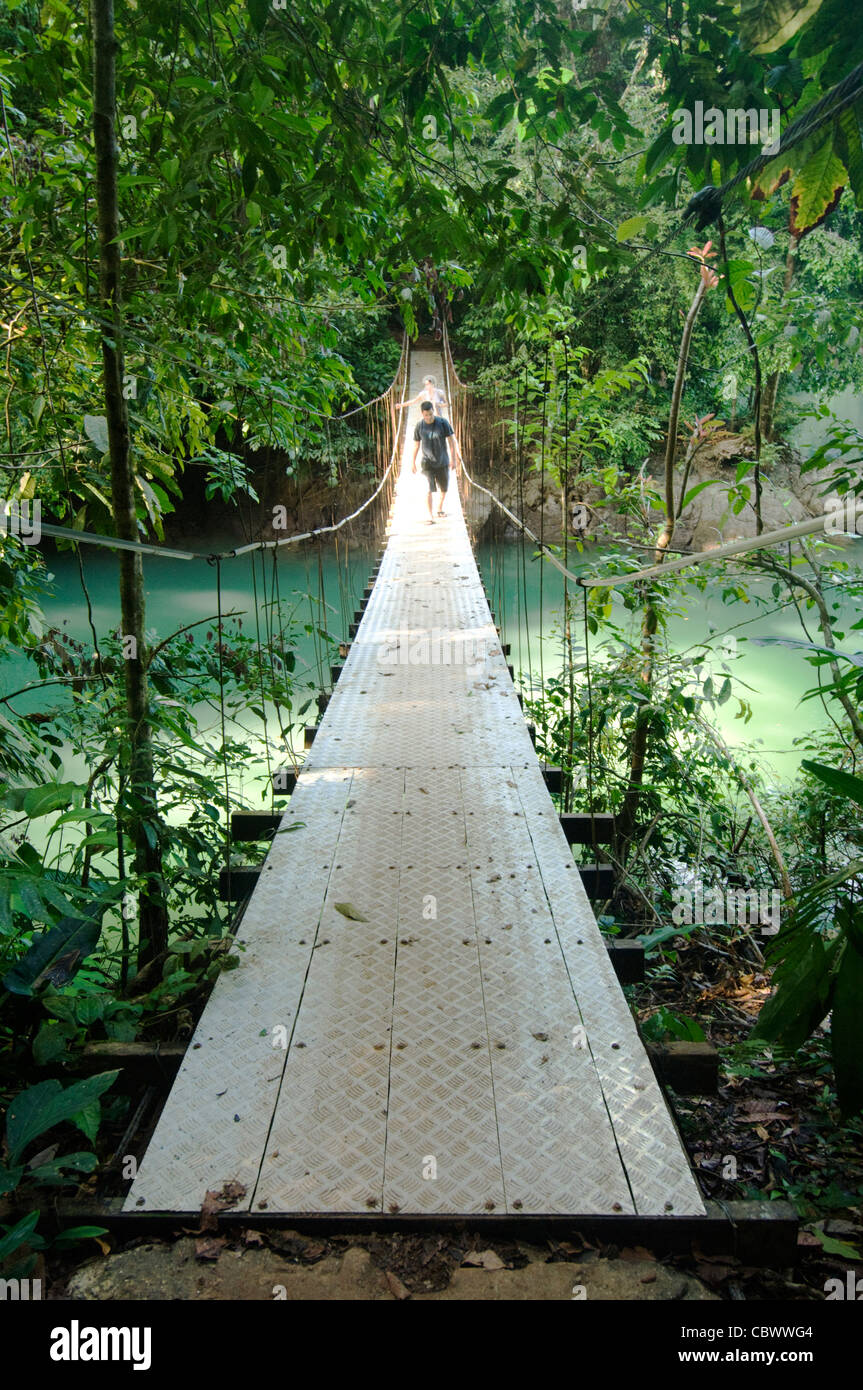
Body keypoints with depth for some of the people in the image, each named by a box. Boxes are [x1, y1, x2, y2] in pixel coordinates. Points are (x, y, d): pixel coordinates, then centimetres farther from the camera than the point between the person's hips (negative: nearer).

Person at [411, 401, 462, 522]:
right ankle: (430, 516, -9)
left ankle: (440, 508, 39)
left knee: (444, 489, 14)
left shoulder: (443, 422, -8)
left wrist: (457, 452, -21)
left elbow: (452, 439, -8)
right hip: (427, 462, -1)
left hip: (442, 462, 1)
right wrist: (413, 462, 10)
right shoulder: (420, 426, -5)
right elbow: (416, 444, 7)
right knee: (429, 489, -14)